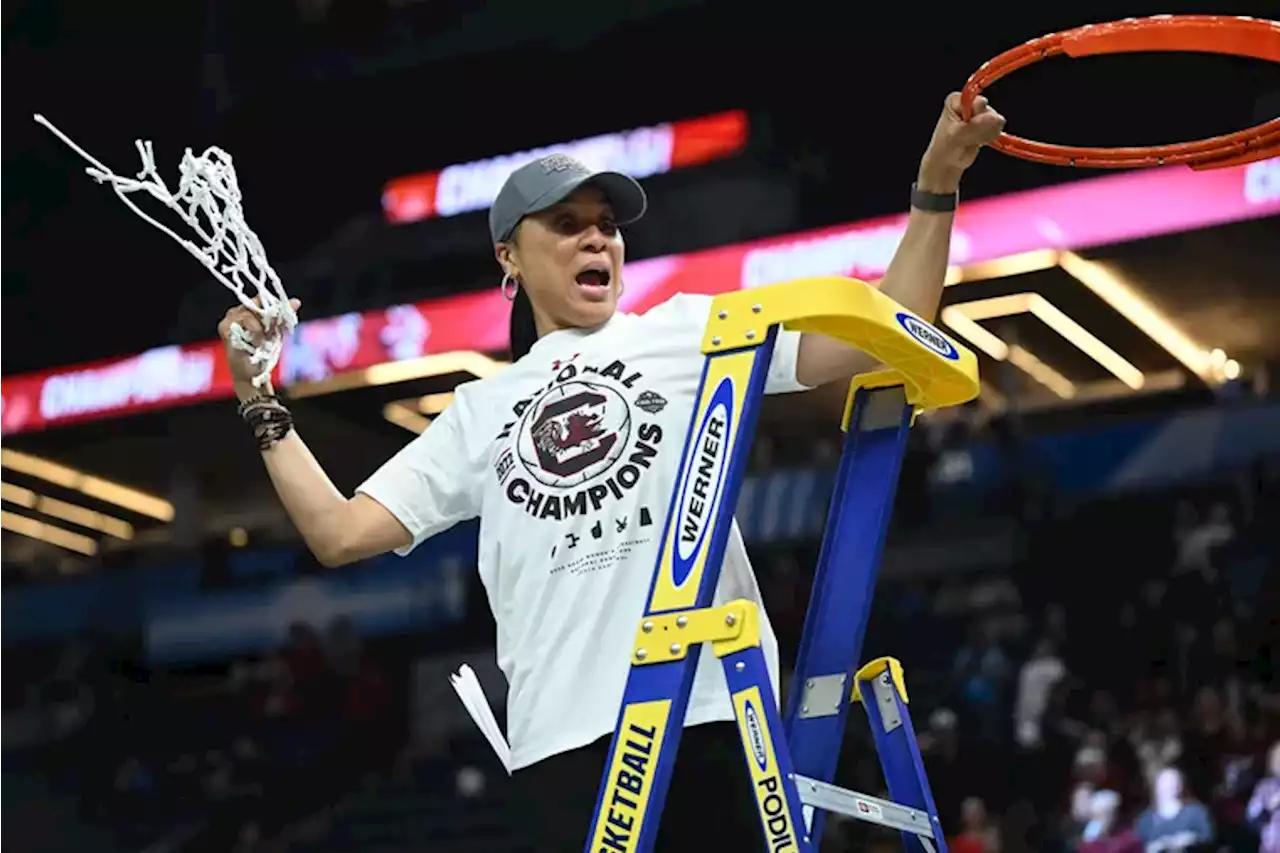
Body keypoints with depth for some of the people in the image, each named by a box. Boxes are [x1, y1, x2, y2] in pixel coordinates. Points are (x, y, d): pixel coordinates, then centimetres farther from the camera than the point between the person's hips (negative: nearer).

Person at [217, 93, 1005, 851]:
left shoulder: (690, 331, 14)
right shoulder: (480, 411, 21)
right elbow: (341, 534, 18)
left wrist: (936, 187, -2)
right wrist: (265, 408, 14)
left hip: (711, 714, -2)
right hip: (562, 741, 2)